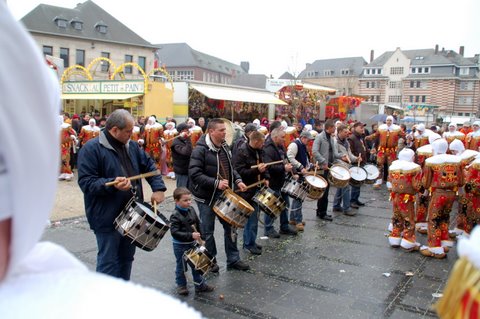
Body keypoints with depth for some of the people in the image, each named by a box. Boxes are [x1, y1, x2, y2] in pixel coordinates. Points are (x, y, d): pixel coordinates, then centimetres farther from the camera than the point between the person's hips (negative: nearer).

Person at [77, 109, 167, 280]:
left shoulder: (131, 145, 9)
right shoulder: (91, 149, -13)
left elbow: (149, 166, 13)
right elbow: (86, 182, -18)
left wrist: (158, 188, -2)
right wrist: (112, 184, -32)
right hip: (107, 218, -7)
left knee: (127, 259, 19)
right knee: (108, 263, 3)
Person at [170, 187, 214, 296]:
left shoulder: (191, 210, -2)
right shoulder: (175, 216, -22)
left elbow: (198, 223, 10)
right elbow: (174, 232, -29)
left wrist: (199, 236, 3)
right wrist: (190, 235, -34)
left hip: (192, 243, 6)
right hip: (180, 245, -6)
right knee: (181, 266, 11)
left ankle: (200, 284, 28)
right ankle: (181, 285, 31)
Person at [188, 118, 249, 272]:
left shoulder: (225, 147, 6)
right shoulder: (200, 150, -18)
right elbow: (194, 173, -24)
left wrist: (237, 180, 1)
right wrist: (216, 183, -29)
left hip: (224, 194, 7)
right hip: (207, 197, -7)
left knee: (230, 226, 12)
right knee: (208, 231, 8)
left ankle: (233, 259, 26)